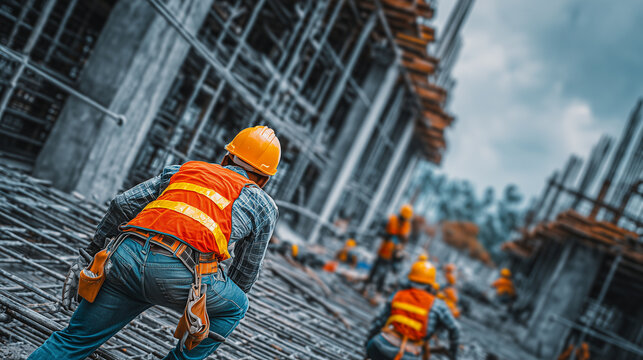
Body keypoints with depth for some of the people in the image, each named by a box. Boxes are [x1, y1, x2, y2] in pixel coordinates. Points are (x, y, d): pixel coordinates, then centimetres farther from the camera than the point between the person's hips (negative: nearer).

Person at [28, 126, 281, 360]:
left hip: (126, 257, 4)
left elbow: (123, 205, 23)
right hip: (180, 273, -3)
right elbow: (246, 272, 31)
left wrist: (91, 253, 32)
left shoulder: (182, 170, 30)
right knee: (236, 307, 28)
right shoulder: (264, 207, 24)